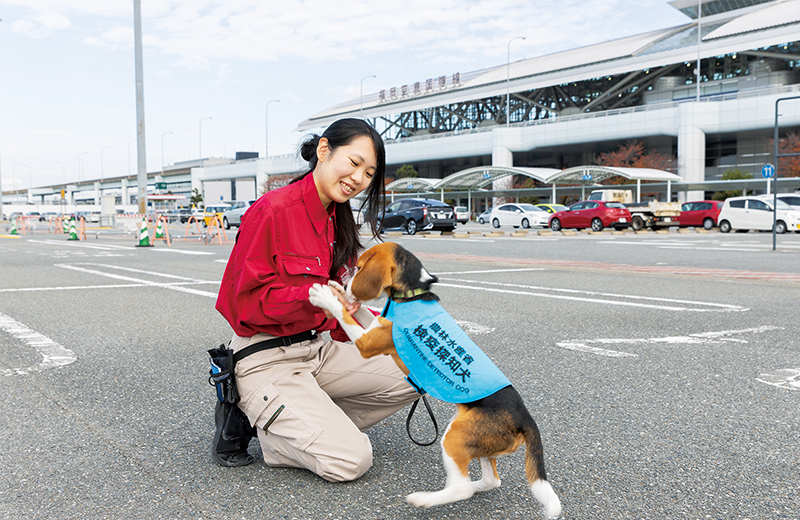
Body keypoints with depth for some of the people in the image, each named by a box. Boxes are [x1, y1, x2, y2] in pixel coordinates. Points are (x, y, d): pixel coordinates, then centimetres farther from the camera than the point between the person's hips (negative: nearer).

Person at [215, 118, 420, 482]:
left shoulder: (336, 220, 9)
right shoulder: (274, 210, -18)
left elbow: (336, 302, 12)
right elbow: (248, 302, -18)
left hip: (315, 350, 8)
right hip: (265, 361, -8)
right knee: (351, 461, -17)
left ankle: (314, 425, 4)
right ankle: (262, 422, 5)